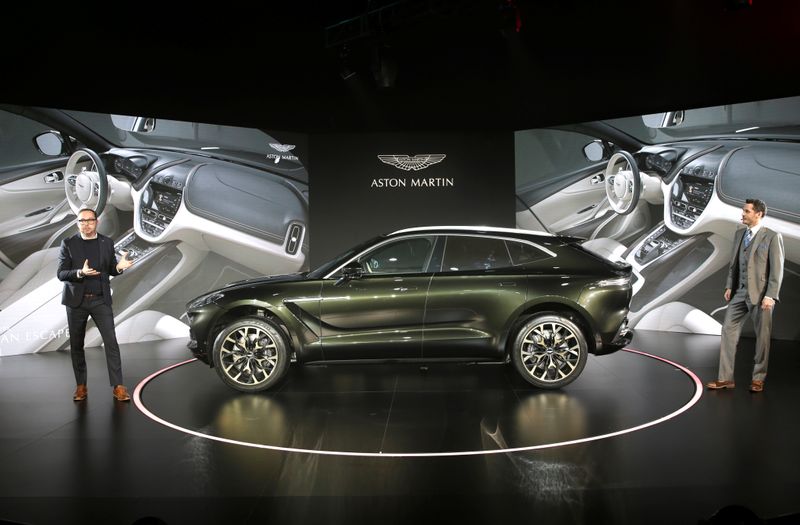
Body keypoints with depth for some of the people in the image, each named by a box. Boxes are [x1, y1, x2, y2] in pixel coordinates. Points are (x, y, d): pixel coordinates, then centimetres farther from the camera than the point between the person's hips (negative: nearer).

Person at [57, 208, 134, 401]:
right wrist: (80, 272, -23)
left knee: (111, 342, -8)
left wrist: (118, 267, -11)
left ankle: (118, 386, -7)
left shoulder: (107, 242, 6)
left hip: (101, 300, 0)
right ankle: (81, 386, 18)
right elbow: (61, 274, -4)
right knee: (76, 345, 6)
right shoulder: (68, 243, 0)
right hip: (76, 300, 0)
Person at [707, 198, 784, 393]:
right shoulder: (739, 234, 11)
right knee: (728, 330, 2)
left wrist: (771, 296, -16)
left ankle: (758, 379, 17)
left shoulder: (772, 237, -7)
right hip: (739, 292, 6)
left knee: (762, 336, 4)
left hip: (760, 293, -6)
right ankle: (725, 378, 6)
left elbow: (777, 269, -10)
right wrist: (729, 286, 8)